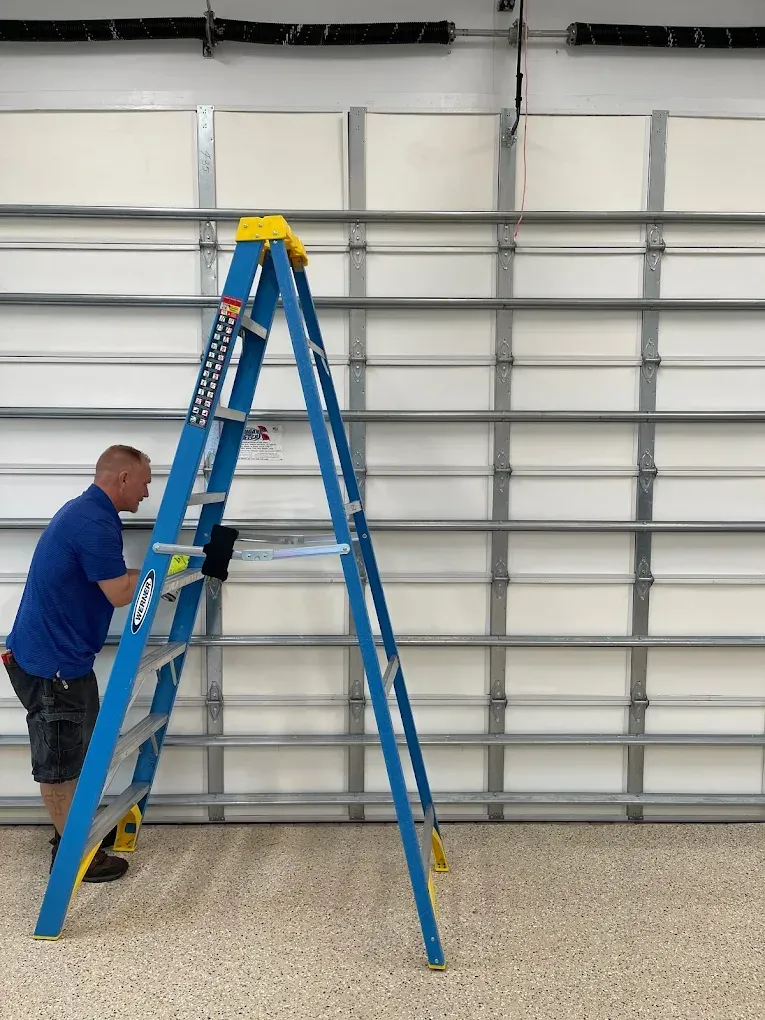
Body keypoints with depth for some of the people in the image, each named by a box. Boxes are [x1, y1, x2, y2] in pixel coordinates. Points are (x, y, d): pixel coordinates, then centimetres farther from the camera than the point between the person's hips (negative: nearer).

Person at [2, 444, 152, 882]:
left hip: (62, 655, 10)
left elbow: (112, 578, 16)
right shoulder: (94, 522, -23)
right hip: (51, 662, -10)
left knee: (79, 750, 22)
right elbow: (120, 593, -22)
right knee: (61, 758, 5)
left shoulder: (87, 512, 11)